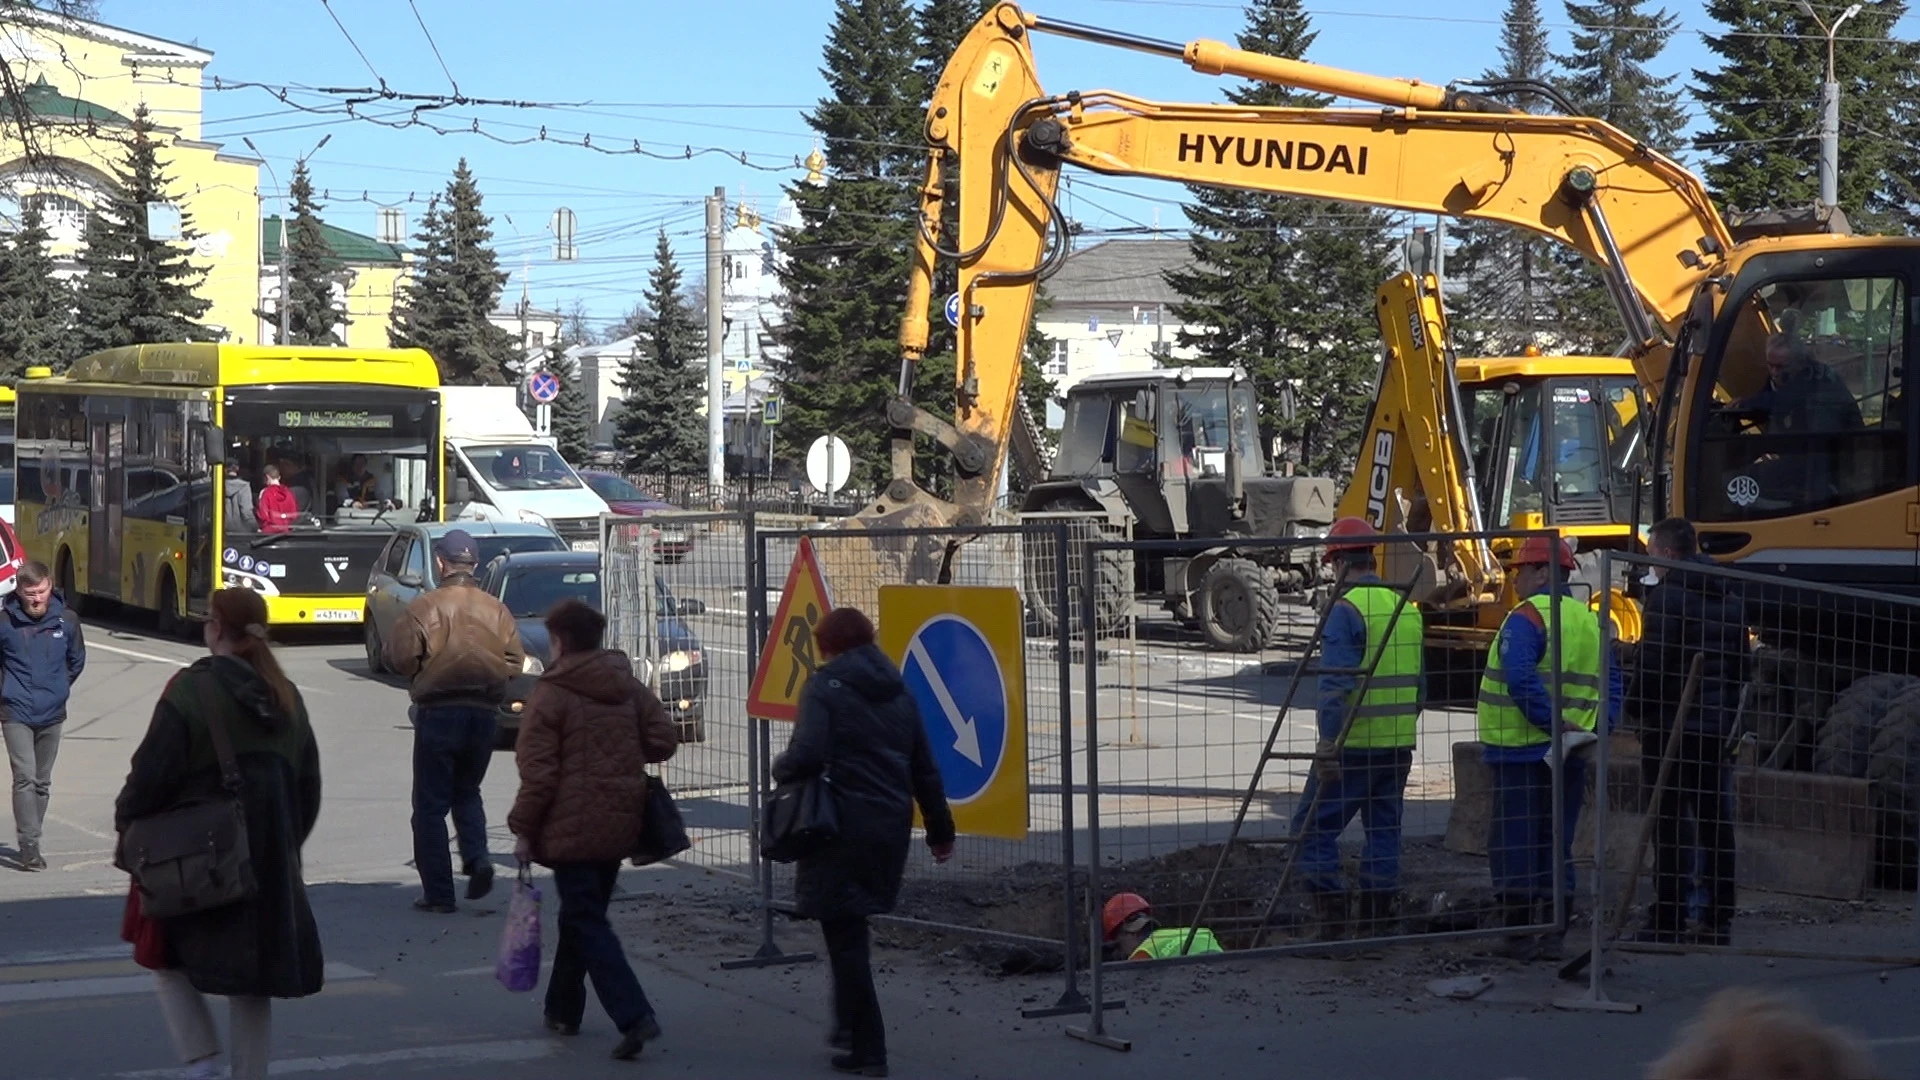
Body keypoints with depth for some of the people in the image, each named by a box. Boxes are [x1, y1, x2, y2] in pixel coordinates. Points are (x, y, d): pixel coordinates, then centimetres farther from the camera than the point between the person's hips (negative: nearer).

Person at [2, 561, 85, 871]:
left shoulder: (66, 620, -3)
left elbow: (77, 660, 14)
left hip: (52, 714, 3)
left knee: (42, 782, 11)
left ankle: (31, 842, 22)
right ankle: (29, 845, -14)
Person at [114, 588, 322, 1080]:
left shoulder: (191, 691, -12)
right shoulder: (287, 698, 8)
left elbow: (152, 774, -13)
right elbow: (309, 786, 14)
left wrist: (127, 821, 4)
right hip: (269, 864, 5)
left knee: (169, 960, 12)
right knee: (252, 980, 12)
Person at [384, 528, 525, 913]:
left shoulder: (424, 607, -11)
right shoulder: (496, 610, 1)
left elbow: (400, 657, -14)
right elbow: (515, 662, 0)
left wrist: (428, 666, 7)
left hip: (438, 712, -4)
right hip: (483, 713, 4)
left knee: (430, 805, 4)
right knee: (467, 793, 22)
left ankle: (438, 893, 3)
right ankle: (477, 857, -2)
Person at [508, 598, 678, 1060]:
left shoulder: (551, 696, -11)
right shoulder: (629, 688, 6)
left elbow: (538, 773, -13)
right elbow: (664, 739, 3)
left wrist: (524, 829, -5)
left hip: (571, 830, -7)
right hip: (619, 826, 7)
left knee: (587, 923, -5)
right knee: (582, 915, 21)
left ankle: (634, 1017, -18)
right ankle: (564, 1008, 32)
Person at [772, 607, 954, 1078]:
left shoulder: (825, 687, -8)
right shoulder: (897, 691, 12)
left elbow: (807, 755, -21)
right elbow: (925, 768, 14)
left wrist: (780, 769, 0)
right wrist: (940, 829, 22)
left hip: (843, 826, -7)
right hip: (892, 827, 7)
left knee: (844, 936, 1)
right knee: (851, 927, 23)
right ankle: (850, 1026, 26)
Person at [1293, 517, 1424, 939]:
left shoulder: (1346, 609, -12)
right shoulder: (1408, 606, 12)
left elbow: (1336, 685, -19)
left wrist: (1328, 744, -18)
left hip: (1353, 744, -7)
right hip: (1399, 743, 7)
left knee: (1315, 826, -1)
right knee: (1384, 830, 11)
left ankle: (1331, 922, -7)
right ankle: (1375, 924, 14)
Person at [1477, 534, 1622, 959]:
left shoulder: (1526, 618, -11)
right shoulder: (1591, 622, 13)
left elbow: (1522, 681, -24)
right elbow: (1611, 682, 10)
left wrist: (1553, 723, -21)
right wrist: (1596, 728, 0)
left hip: (1522, 752, -7)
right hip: (1570, 759, 7)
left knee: (1514, 844, -1)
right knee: (1556, 845, 14)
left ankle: (1519, 932, -2)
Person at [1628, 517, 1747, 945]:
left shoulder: (1667, 596, -12)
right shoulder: (1729, 600, 12)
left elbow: (1653, 664, -17)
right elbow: (1742, 666, 15)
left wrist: (1636, 709, -3)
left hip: (1671, 728, -7)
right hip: (1717, 729, 7)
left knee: (1671, 826, -4)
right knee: (1716, 824, 9)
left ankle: (1668, 922, -4)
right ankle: (1718, 920, 12)